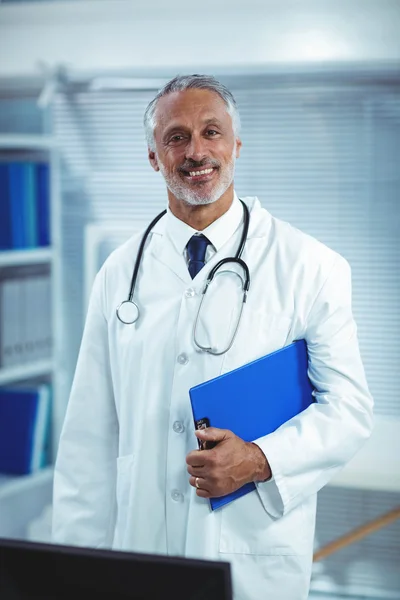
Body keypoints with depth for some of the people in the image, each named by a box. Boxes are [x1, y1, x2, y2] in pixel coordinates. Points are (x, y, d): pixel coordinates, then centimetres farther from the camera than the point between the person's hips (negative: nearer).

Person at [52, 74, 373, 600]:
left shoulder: (310, 267, -3)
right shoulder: (119, 274, 5)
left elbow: (349, 407, -4)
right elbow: (90, 436, 5)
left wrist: (260, 459, -19)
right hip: (140, 554, 2)